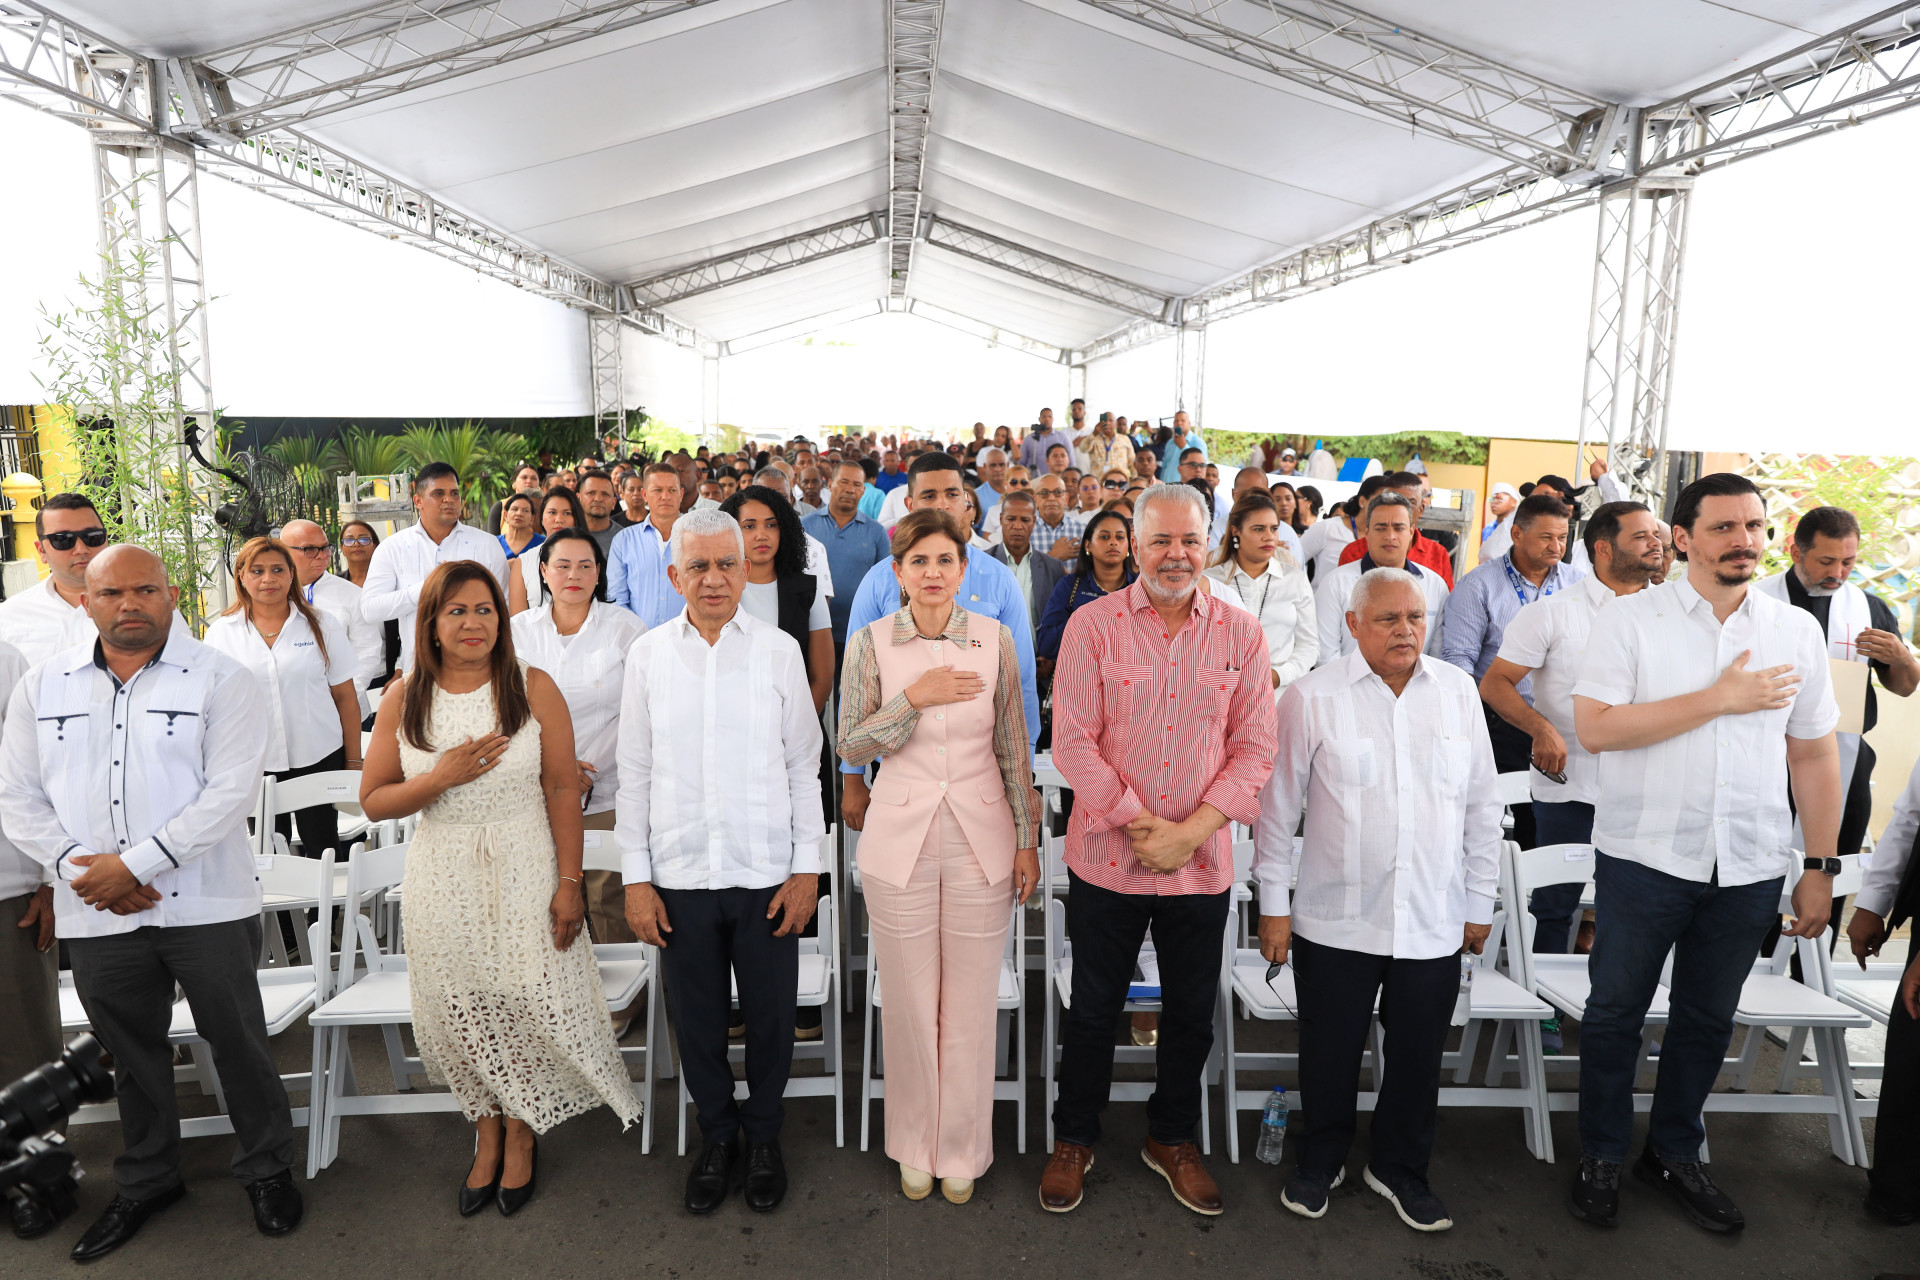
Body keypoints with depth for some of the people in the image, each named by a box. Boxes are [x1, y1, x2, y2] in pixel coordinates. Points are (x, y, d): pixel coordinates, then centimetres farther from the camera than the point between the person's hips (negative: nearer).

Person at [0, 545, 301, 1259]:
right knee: (132, 1053, 19)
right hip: (96, 914, 4)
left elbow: (229, 793, -13)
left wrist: (136, 864, -17)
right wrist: (77, 865, -9)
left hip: (205, 906, -3)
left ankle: (266, 1171, 28)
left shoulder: (221, 681, -5)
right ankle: (146, 1181, 40)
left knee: (238, 1044, 8)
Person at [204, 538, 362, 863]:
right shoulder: (221, 632, 4)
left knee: (323, 849, 4)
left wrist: (354, 763, 1)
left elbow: (345, 697, 3)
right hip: (253, 763, 1)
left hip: (319, 759, -1)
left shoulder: (322, 626, 2)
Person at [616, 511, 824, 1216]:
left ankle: (762, 1136, 37)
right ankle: (716, 1137, 39)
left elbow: (804, 766, 1)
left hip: (766, 873, -1)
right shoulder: (648, 654, 1)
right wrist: (636, 878, 2)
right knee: (695, 1019, 15)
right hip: (679, 873, 1)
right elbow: (634, 773, 4)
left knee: (769, 1016, 11)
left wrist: (806, 868, -2)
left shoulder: (779, 649, -3)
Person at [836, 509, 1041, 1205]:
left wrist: (1028, 840, 5)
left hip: (981, 842, 1)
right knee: (910, 1004, 10)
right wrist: (914, 698, -16)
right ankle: (915, 1147, 33)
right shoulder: (871, 642, -3)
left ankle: (962, 1150, 31)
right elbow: (850, 745, -2)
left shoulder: (995, 639, 0)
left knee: (972, 1005, 10)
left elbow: (1013, 748, 5)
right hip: (901, 842, 0)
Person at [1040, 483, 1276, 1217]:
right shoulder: (1092, 627, -6)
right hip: (1107, 859, -2)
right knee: (1093, 1011, 13)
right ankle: (1074, 1139, 36)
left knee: (1192, 1013, 17)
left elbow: (1254, 748, -1)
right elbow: (1072, 743, -9)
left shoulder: (1241, 634, 0)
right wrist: (1141, 825, -14)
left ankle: (1171, 1138, 41)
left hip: (1203, 862, 2)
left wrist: (1192, 829, -12)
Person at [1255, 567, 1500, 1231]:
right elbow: (1277, 807, -2)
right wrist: (1275, 905, -2)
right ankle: (1319, 1162, 36)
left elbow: (1482, 805, 10)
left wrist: (1480, 901, 11)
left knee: (1418, 1055, 16)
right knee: (1330, 1052, 12)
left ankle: (1400, 1168, 39)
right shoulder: (1312, 698, -7)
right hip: (1336, 920, -2)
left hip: (1435, 921, 3)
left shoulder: (1457, 691, 3)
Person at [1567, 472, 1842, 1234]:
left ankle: (1674, 1152, 36)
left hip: (1750, 868, 3)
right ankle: (1602, 1157, 27)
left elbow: (1813, 754, 8)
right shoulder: (1630, 621, -7)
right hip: (1644, 857, -3)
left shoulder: (1797, 632, 4)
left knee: (1708, 1020, 17)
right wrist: (1720, 699, -17)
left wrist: (1820, 869, 7)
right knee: (1615, 1012, 10)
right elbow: (1595, 728, -17)